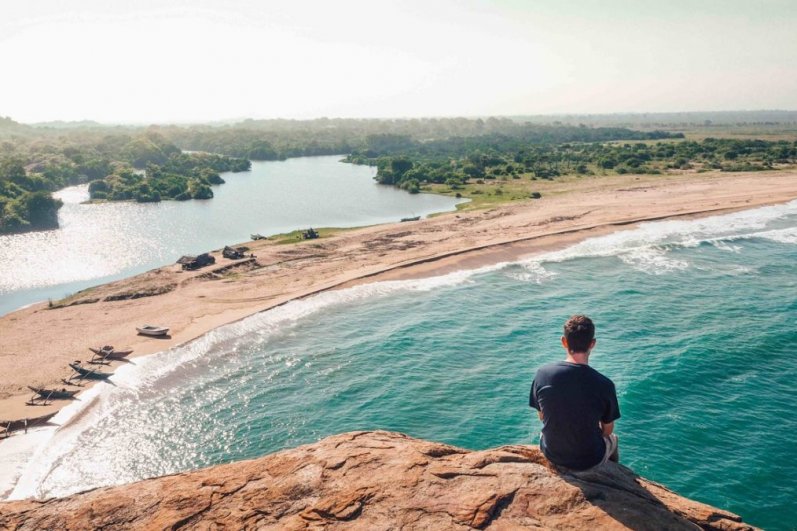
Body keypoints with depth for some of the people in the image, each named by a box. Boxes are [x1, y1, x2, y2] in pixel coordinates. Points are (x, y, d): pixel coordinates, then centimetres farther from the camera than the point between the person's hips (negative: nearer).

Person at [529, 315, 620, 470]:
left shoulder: (542, 373, -17)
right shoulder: (604, 384, -24)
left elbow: (542, 417, -2)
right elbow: (607, 430, -8)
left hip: (551, 454, 2)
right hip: (589, 461, -1)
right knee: (612, 439, 31)